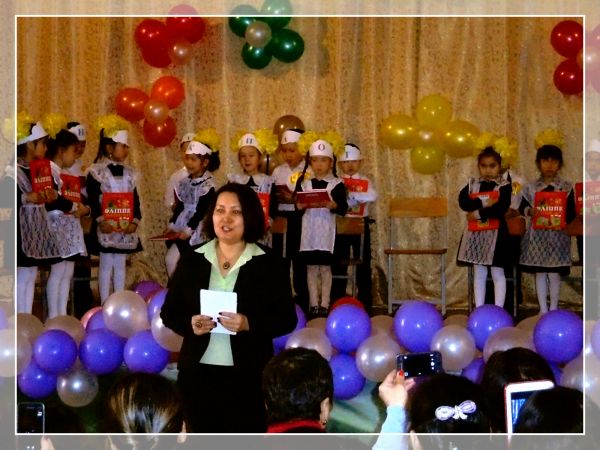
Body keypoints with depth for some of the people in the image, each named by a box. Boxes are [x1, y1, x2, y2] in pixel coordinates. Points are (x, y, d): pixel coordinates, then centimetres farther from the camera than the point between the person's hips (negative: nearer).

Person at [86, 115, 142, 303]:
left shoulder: (130, 173, 11)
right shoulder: (96, 171, -5)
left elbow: (135, 200, 8)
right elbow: (92, 200, -9)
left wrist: (135, 220, -5)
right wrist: (100, 220, -21)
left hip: (126, 227, 5)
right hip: (106, 228, -5)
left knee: (120, 265, 10)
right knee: (106, 265, 0)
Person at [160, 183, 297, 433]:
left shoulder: (270, 264, -1)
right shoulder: (191, 260, 6)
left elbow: (286, 319, -3)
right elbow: (169, 312, 9)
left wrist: (249, 324, -20)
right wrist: (190, 324, -13)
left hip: (249, 376, -2)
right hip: (198, 373, 3)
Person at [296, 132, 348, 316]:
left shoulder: (336, 184, -1)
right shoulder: (304, 184, 8)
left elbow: (343, 209, -6)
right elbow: (297, 206, 10)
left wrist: (332, 205, -25)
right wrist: (300, 206, -12)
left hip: (327, 230, -3)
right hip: (309, 230, 3)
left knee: (325, 266, 0)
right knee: (311, 266, 4)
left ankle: (325, 304, 6)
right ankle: (313, 304, 10)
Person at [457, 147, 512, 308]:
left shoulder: (504, 186, -4)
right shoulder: (472, 184, 8)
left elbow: (501, 208, -19)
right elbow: (463, 201, -8)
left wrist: (477, 213, -15)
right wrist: (484, 203, -17)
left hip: (495, 234, -4)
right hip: (475, 234, 4)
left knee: (497, 273, 2)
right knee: (479, 273, 9)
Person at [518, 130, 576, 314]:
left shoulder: (567, 187, -1)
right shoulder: (531, 187, 3)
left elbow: (572, 213, -2)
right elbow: (522, 207, 8)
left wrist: (560, 220, -18)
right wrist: (530, 211, -13)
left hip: (558, 236, -1)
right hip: (537, 235, 2)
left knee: (554, 273, 0)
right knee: (540, 273, 6)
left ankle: (553, 310, 12)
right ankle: (543, 310, 14)